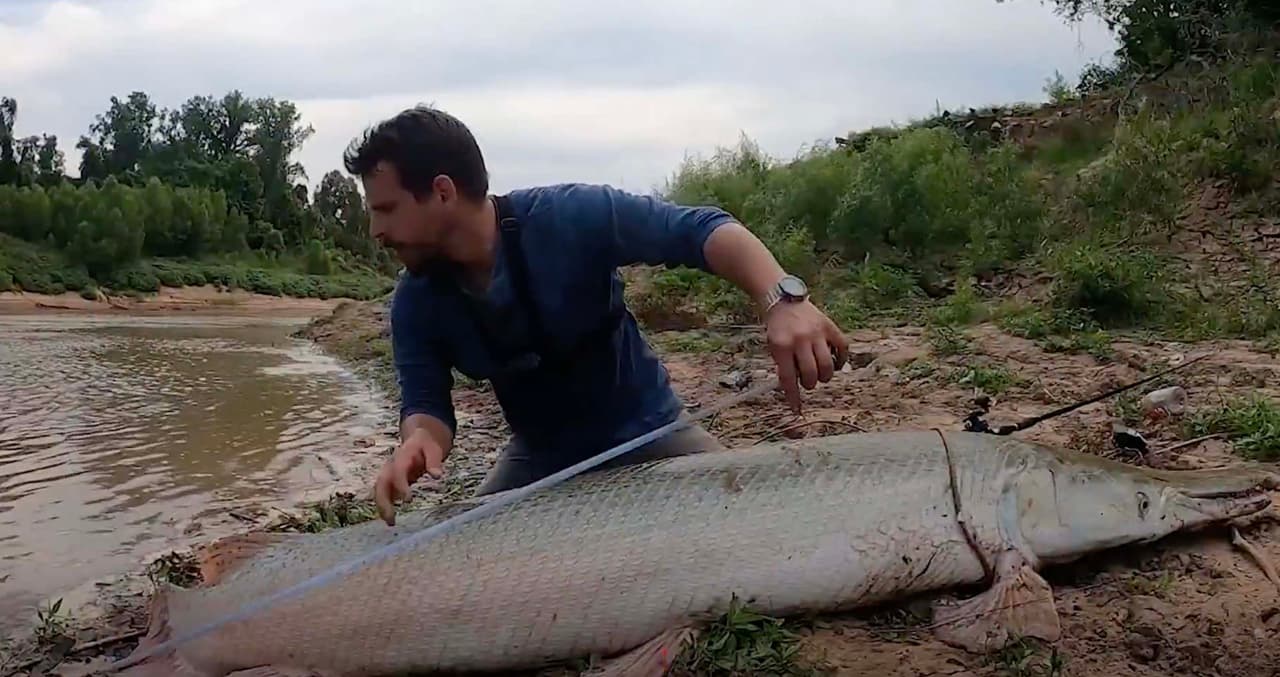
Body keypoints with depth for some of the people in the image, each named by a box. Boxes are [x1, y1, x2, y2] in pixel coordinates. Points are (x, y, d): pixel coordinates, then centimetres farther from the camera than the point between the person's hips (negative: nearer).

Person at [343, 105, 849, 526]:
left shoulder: (569, 216, -27)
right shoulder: (415, 304, -11)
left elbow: (702, 229, -31)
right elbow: (425, 402, -13)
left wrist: (780, 298, -50)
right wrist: (420, 440, -39)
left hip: (644, 432, -4)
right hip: (540, 457, 4)